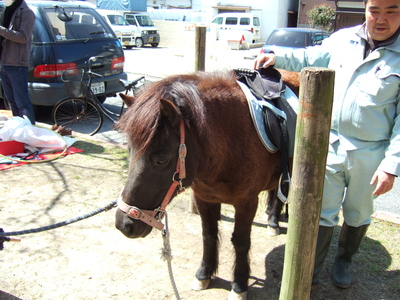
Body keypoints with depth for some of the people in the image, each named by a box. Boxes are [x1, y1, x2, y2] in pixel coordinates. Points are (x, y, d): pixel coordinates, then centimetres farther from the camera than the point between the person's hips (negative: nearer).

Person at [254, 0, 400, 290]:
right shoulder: (343, 39, -1)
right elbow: (311, 57, 17)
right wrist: (276, 58, 2)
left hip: (370, 154, -1)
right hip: (330, 144, 2)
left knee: (358, 214, 19)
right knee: (323, 212, 11)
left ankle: (343, 262, 44)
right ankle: (312, 271, 27)